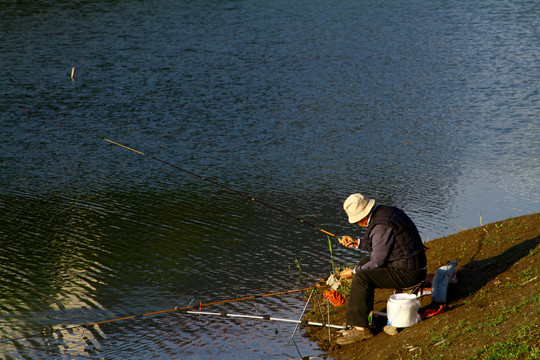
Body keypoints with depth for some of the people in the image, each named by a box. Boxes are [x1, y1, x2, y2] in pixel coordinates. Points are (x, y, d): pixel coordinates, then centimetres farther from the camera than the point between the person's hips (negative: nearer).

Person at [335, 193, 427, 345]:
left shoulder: (382, 226, -23)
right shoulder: (385, 212, 8)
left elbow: (377, 262, -18)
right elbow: (377, 246, 22)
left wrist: (353, 272, -6)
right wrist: (356, 242, 14)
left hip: (408, 272, -11)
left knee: (362, 277, -20)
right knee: (364, 265, 20)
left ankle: (360, 328, -17)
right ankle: (364, 313, 23)